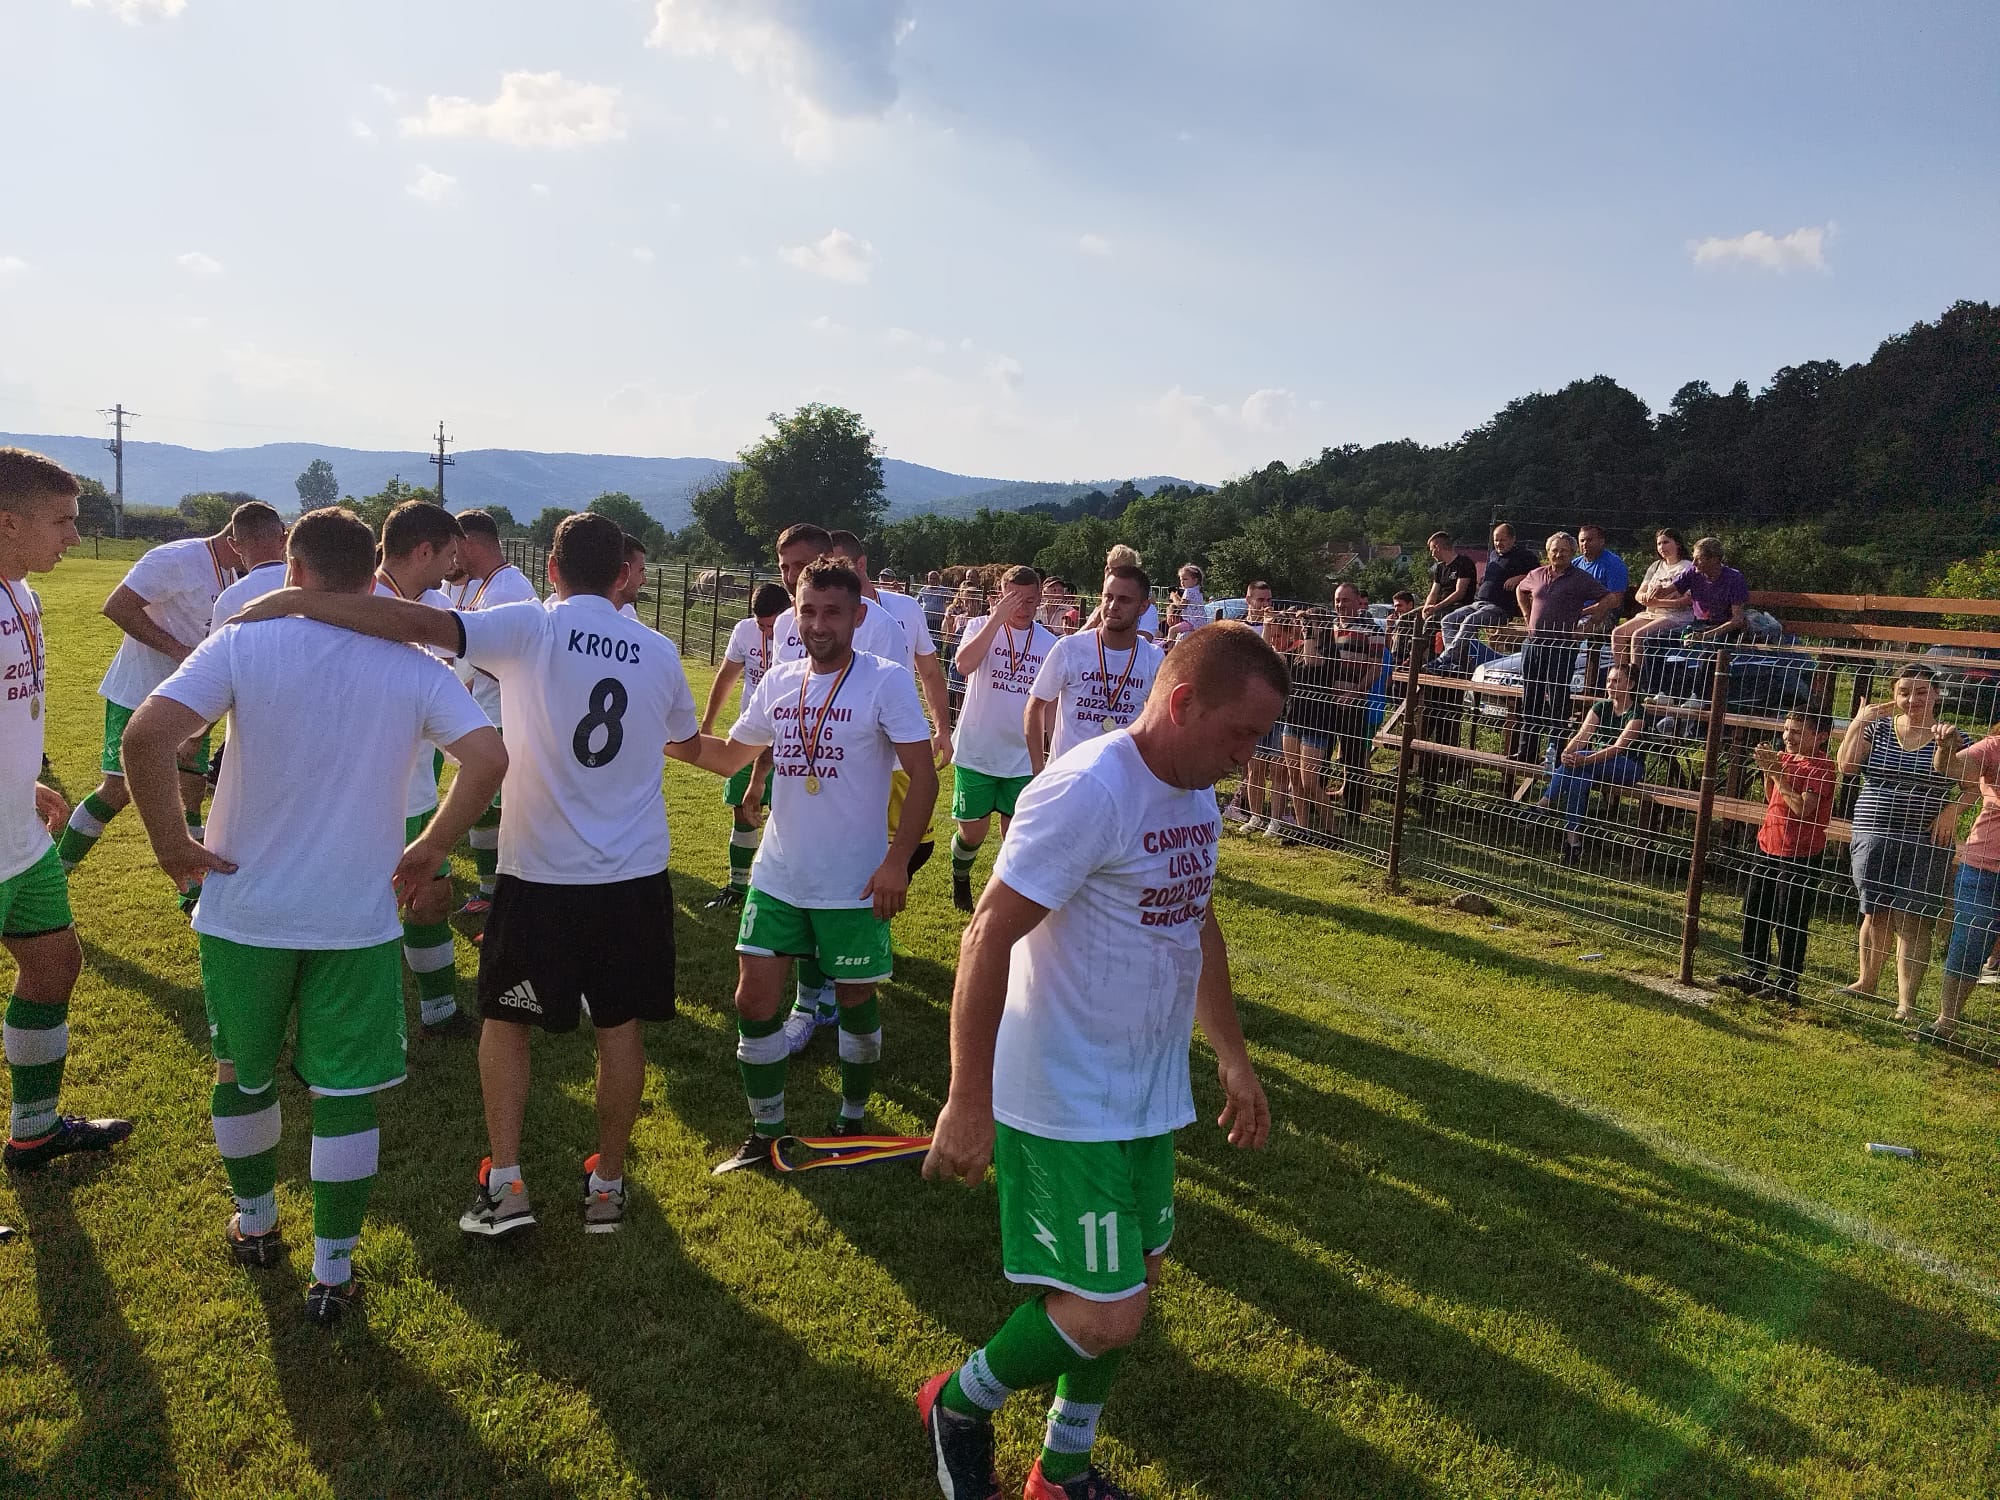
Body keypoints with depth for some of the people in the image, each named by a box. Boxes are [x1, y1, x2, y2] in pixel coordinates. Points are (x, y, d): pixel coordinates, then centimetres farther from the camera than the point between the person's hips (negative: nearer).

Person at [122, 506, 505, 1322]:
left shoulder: (242, 643, -9)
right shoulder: (415, 668, -5)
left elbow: (145, 736, -20)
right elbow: (488, 758, -14)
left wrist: (171, 841, -7)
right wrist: (429, 851, -3)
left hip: (244, 911, 1)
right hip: (359, 919, 0)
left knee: (242, 1073, 23)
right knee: (344, 1092, 10)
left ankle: (255, 1224, 42)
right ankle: (332, 1273, 17)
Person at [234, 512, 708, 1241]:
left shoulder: (528, 628, -9)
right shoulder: (658, 653, 3)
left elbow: (416, 621, -23)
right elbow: (689, 746, 20)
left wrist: (291, 600, -19)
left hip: (541, 873, -3)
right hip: (637, 877, 3)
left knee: (505, 1019, 15)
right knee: (620, 1026, 13)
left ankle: (504, 1186, 13)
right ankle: (607, 1183, 24)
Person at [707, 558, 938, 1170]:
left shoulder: (885, 681, -11)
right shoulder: (778, 681, 4)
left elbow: (923, 777, -14)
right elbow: (731, 755, 17)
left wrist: (897, 860, -21)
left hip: (854, 883, -4)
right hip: (778, 875, 4)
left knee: (856, 1001, 11)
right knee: (754, 1000, 4)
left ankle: (853, 1118, 34)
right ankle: (766, 1133, 21)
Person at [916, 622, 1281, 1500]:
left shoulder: (1196, 795, 6)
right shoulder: (1090, 793, -23)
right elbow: (988, 938, -24)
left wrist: (1232, 1056, 21)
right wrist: (969, 1102, -23)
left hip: (1149, 1096, 9)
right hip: (1067, 1104, -9)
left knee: (1129, 1291, 16)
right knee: (1107, 1314, -5)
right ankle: (961, 1402, 22)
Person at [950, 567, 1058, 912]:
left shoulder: (1048, 643, 2)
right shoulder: (981, 626, -7)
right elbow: (964, 664, -27)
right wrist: (998, 618, -27)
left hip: (1023, 757, 2)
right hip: (976, 753, -2)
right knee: (972, 833, 7)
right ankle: (960, 880, 37)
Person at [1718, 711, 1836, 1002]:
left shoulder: (1820, 768, -15)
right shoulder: (1784, 758, 9)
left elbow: (1803, 808, -24)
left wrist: (1777, 772, -21)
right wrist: (1767, 769, 1)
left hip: (1798, 855, -9)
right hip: (1768, 846, 9)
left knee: (1790, 922, 0)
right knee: (1755, 912, 16)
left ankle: (1787, 984, 10)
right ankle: (1754, 972, 28)